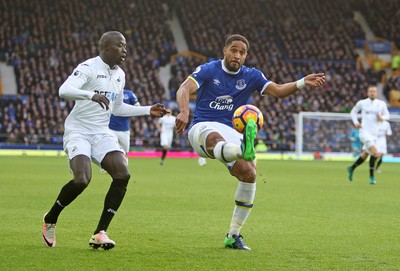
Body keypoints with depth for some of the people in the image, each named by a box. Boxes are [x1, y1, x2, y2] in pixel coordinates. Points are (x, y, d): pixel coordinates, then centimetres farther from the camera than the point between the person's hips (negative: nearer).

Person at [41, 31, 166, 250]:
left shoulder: (120, 75, 14)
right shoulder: (88, 68, -12)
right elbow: (64, 90, -28)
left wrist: (148, 110, 23)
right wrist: (92, 95, -44)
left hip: (101, 133, 7)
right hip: (78, 131, -7)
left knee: (123, 175, -16)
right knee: (82, 180, -26)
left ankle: (100, 233, -9)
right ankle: (50, 220, 2)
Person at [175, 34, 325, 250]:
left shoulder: (251, 76, 10)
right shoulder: (208, 70, -1)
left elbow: (278, 91, 2)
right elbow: (184, 89, -15)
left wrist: (303, 83, -16)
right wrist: (184, 112, -36)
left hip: (231, 132, 4)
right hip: (202, 127, -4)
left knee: (248, 173, -18)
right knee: (215, 138, -42)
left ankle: (233, 235, -4)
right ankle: (243, 149, -82)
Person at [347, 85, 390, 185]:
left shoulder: (381, 104, 6)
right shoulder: (362, 103, 2)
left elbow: (387, 116, 14)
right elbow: (353, 112, 16)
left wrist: (382, 117, -9)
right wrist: (355, 122, -1)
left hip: (375, 133, 4)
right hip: (364, 131, -4)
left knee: (365, 155, 8)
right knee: (374, 151, -24)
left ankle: (352, 168, 32)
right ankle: (371, 176, -14)